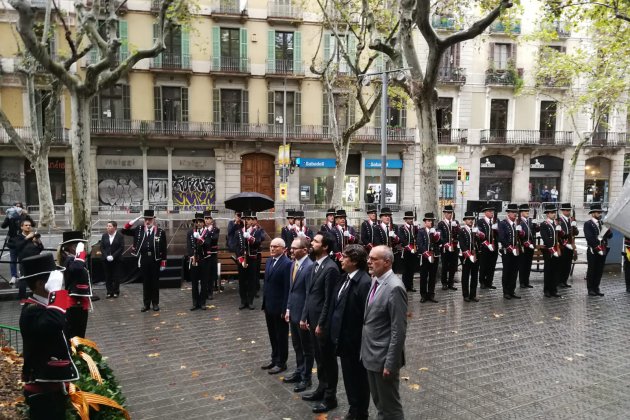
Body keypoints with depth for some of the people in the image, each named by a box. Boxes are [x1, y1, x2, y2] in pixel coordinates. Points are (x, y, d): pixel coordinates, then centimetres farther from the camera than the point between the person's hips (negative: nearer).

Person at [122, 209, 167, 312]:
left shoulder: (160, 231, -3)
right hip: (143, 260, 2)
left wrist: (163, 263, -5)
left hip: (155, 260, -2)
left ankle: (155, 303, 18)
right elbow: (124, 231, 2)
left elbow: (164, 249, -2)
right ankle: (146, 304, 18)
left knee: (155, 282, 8)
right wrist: (135, 220, -6)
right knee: (145, 282, 9)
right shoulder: (139, 229, 5)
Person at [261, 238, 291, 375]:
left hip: (279, 307, -8)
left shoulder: (287, 264, -19)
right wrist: (264, 301, 12)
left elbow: (287, 288, -20)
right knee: (272, 335, 19)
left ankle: (281, 363, 21)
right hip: (268, 305, 8)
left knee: (281, 336, 8)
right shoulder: (269, 260, 7)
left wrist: (285, 309, -19)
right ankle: (274, 359, 34)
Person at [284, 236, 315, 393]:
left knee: (307, 347, 9)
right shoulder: (293, 263, 6)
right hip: (293, 312, 8)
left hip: (303, 314, -8)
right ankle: (299, 372, 38)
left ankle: (306, 378, 23)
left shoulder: (309, 266, -22)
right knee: (297, 346, 22)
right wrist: (288, 309, 12)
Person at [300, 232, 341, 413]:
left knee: (328, 359, 6)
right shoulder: (315, 265, 9)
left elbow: (329, 300, -20)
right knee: (319, 357, 20)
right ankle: (321, 389, 35)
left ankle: (330, 397, 18)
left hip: (323, 322, -8)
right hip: (312, 319, 8)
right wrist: (304, 317, 12)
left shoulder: (331, 268, -19)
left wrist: (321, 324, -18)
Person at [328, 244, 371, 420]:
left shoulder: (365, 282, -23)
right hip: (343, 338, 8)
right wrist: (334, 332, 11)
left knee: (359, 379, 12)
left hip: (356, 341, -8)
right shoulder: (345, 278, 4)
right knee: (349, 377, 22)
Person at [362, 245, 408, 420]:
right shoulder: (375, 281, 6)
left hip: (384, 357, -8)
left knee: (390, 406, 8)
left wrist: (390, 363, -20)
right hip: (371, 355, 8)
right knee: (379, 403, 22)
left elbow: (399, 330, -22)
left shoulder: (394, 288, -22)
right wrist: (366, 351, 13)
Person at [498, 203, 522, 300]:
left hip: (516, 251, 5)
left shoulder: (518, 224, 12)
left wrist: (520, 231, -10)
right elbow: (501, 238, -12)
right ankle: (506, 292, 9)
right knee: (506, 272, 2)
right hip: (507, 252, -5)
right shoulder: (502, 223, -5)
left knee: (514, 272, 7)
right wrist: (510, 248, -15)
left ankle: (512, 291, 15)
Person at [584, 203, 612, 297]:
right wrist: (597, 247, -17)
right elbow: (589, 238, -14)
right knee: (591, 270, 1)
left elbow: (610, 236, 8)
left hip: (602, 250, 6)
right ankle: (590, 289, 9)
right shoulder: (588, 224, -5)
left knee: (599, 271, 9)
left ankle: (596, 288, 18)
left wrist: (607, 229, -12)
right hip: (593, 251, -6)